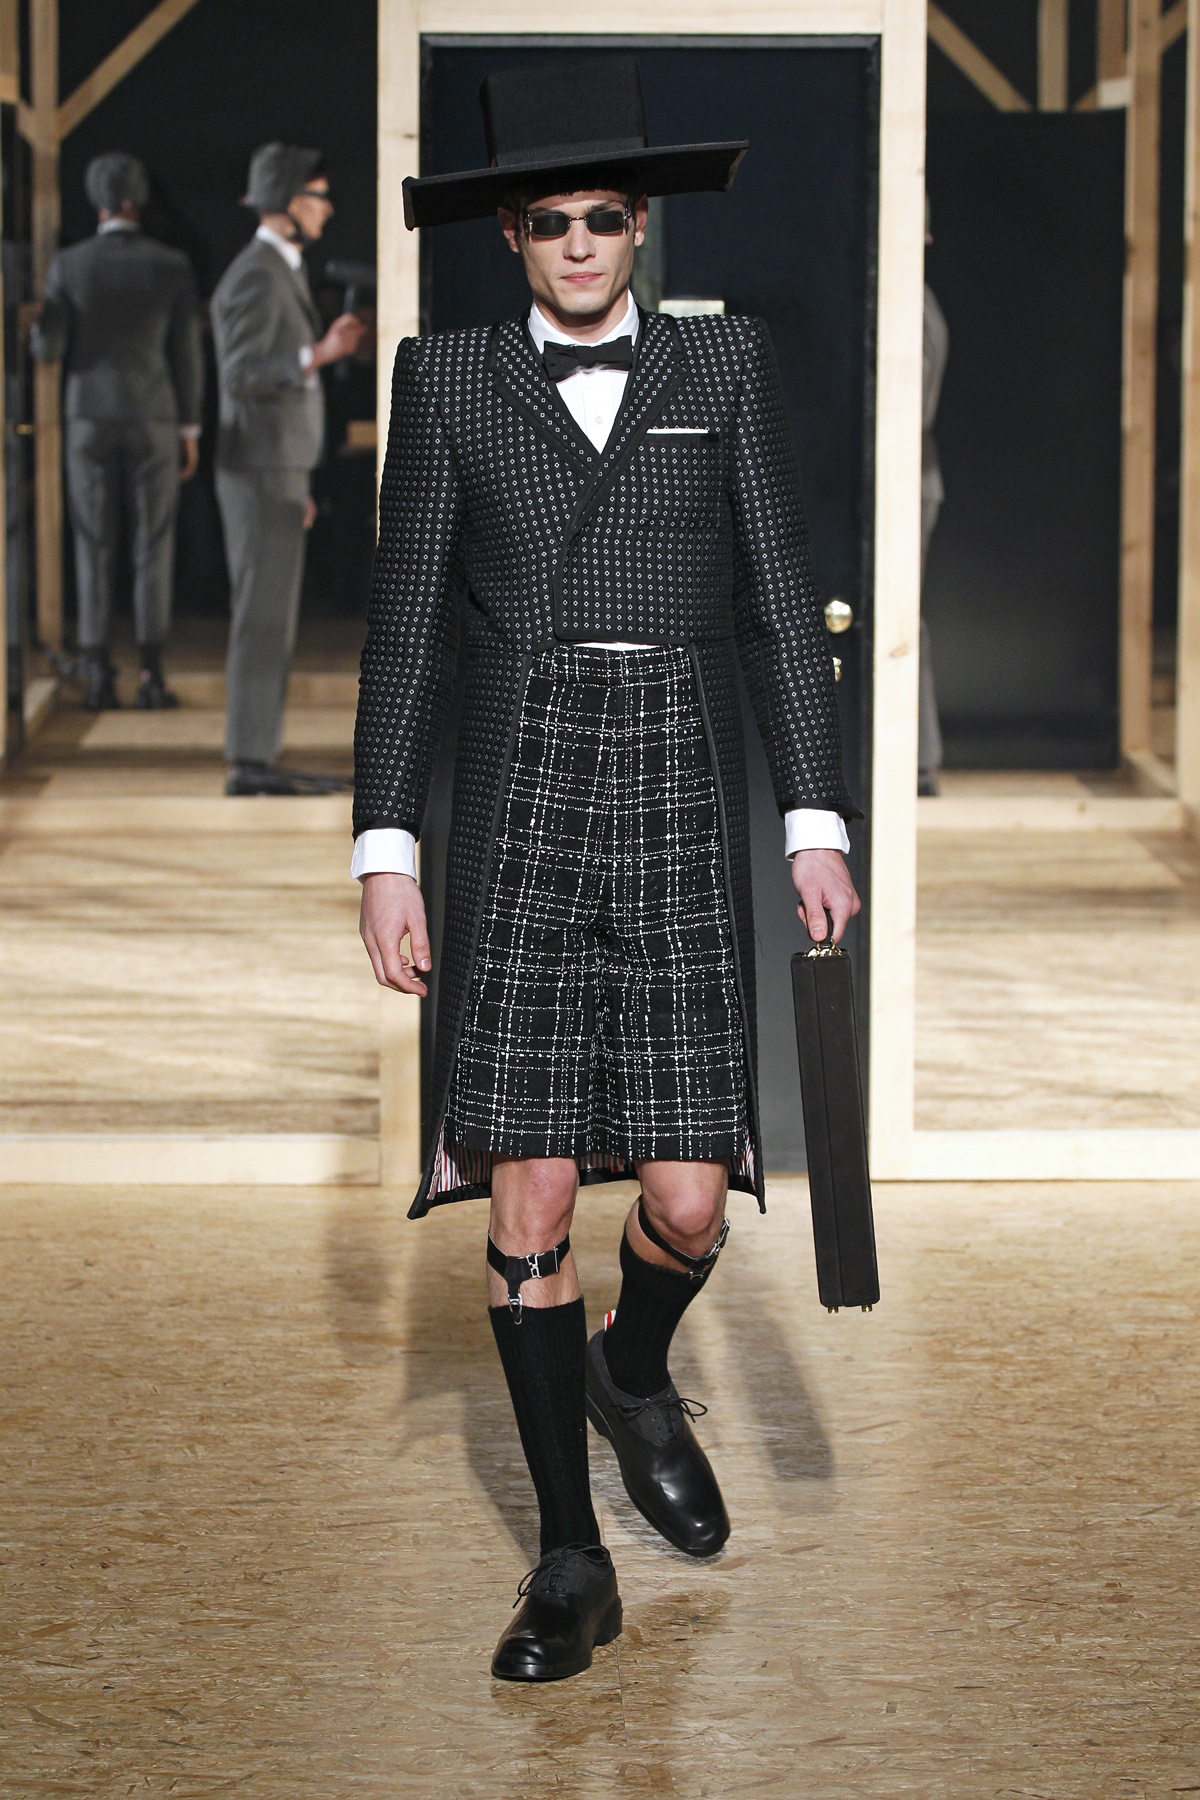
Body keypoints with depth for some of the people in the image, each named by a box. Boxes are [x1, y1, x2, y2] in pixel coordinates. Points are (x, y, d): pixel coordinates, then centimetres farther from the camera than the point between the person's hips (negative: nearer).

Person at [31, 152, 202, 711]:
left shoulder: (68, 265, -4)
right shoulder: (171, 265, -4)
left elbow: (49, 350, -5)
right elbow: (186, 354, -2)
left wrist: (36, 326, 20)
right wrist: (190, 430, 7)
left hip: (90, 420, 0)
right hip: (153, 421, 0)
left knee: (93, 552, 5)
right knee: (152, 550, 4)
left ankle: (98, 678, 2)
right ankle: (152, 675, 0)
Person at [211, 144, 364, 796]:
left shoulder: (279, 275, 18)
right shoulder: (256, 275, -14)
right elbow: (241, 376, -22)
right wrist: (320, 355, -32)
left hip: (272, 472, 10)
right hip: (261, 474, -10)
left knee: (270, 620, 9)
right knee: (263, 620, -9)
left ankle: (259, 757, 11)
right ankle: (250, 763, -8)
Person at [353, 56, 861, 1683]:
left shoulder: (727, 366, 10)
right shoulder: (447, 383, 8)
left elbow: (783, 605, 7)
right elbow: (408, 626, 5)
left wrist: (819, 821, -1)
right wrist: (385, 854, -2)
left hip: (685, 824, 1)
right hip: (520, 826, 0)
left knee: (688, 1206, -3)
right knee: (529, 1206, -3)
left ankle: (633, 1377, 33)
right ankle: (572, 1561, 11)